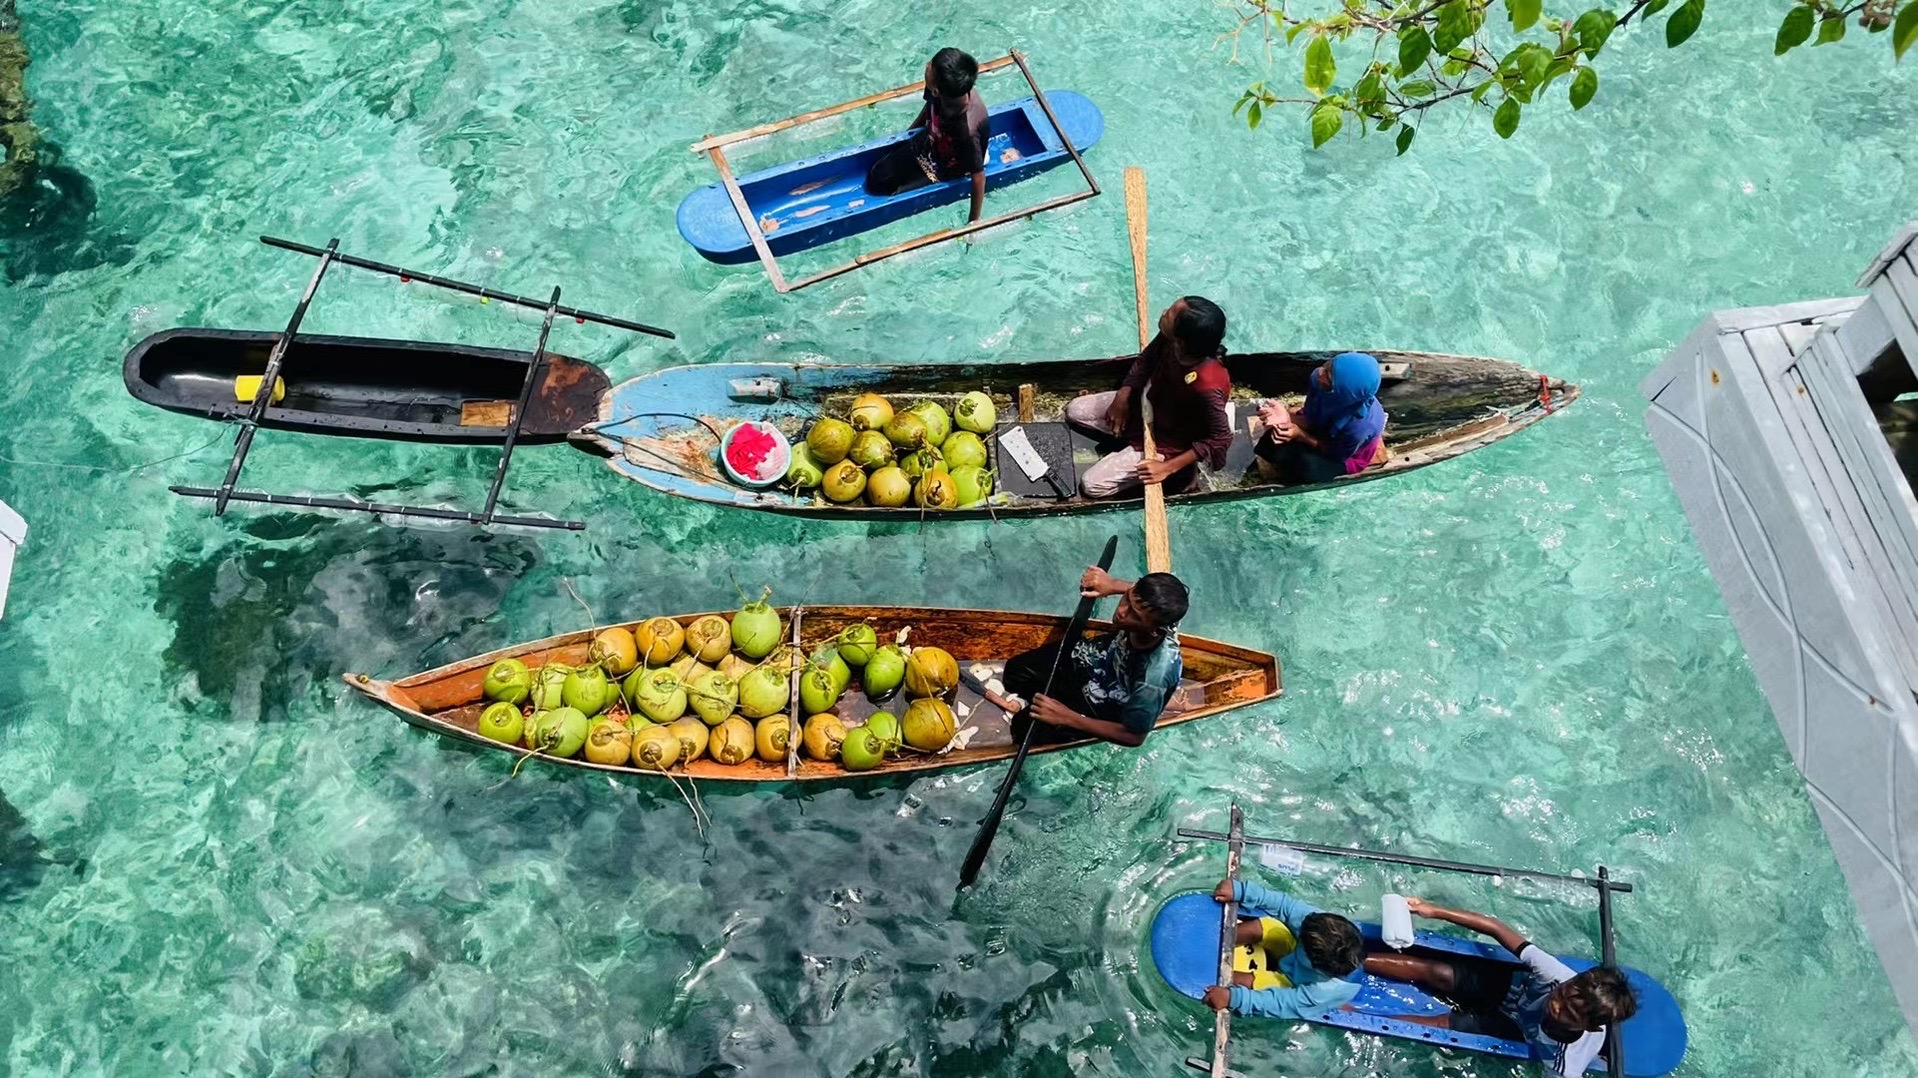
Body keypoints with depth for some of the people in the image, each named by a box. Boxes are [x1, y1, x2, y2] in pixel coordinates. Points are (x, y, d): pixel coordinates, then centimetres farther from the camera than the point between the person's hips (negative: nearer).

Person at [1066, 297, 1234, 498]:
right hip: (1148, 404, 7)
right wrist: (1123, 396, -9)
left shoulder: (1207, 385, -42)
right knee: (1074, 410, 11)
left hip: (1168, 443, -7)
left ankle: (1177, 471, 4)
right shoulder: (1171, 339, -23)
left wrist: (1167, 467, -29)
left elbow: (1221, 439, -29)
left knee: (1092, 485, -7)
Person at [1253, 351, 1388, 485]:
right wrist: (1288, 417, -35)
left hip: (1348, 456, -5)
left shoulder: (1360, 425, -42)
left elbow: (1336, 455, -21)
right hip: (1324, 431, 5)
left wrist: (1300, 435, -31)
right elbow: (1310, 420, -13)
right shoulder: (1319, 381, -30)